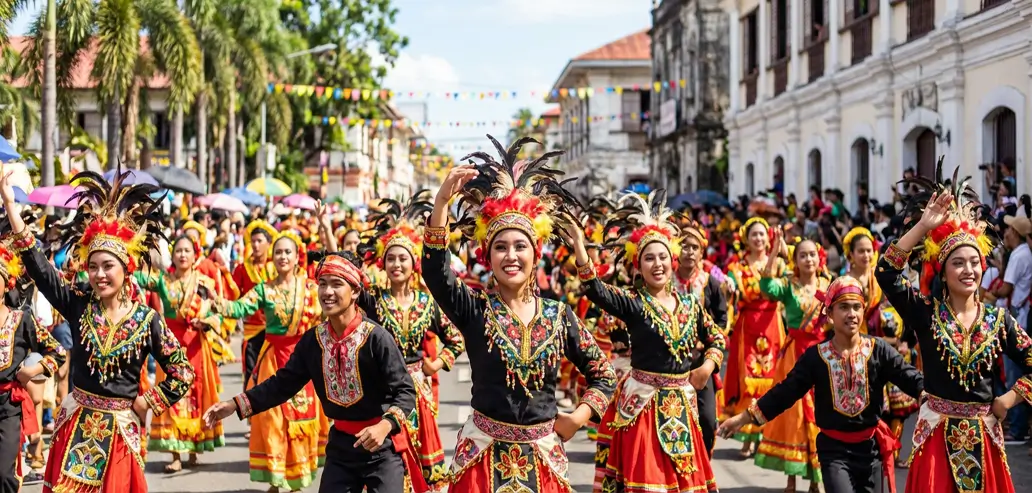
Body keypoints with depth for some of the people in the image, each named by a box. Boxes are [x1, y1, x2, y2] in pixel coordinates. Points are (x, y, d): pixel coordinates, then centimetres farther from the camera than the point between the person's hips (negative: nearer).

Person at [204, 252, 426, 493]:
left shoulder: (376, 337, -18)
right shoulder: (313, 339, -2)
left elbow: (405, 391, -19)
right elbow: (283, 383, 5)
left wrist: (385, 426, -36)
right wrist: (235, 405, -3)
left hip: (383, 447, -5)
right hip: (341, 443, 5)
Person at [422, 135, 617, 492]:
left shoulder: (559, 315, 2)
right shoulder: (475, 309, -4)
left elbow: (604, 375, 10)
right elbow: (434, 271, -22)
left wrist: (577, 418, -5)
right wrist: (441, 201, -30)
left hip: (541, 457, 2)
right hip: (484, 454, -2)